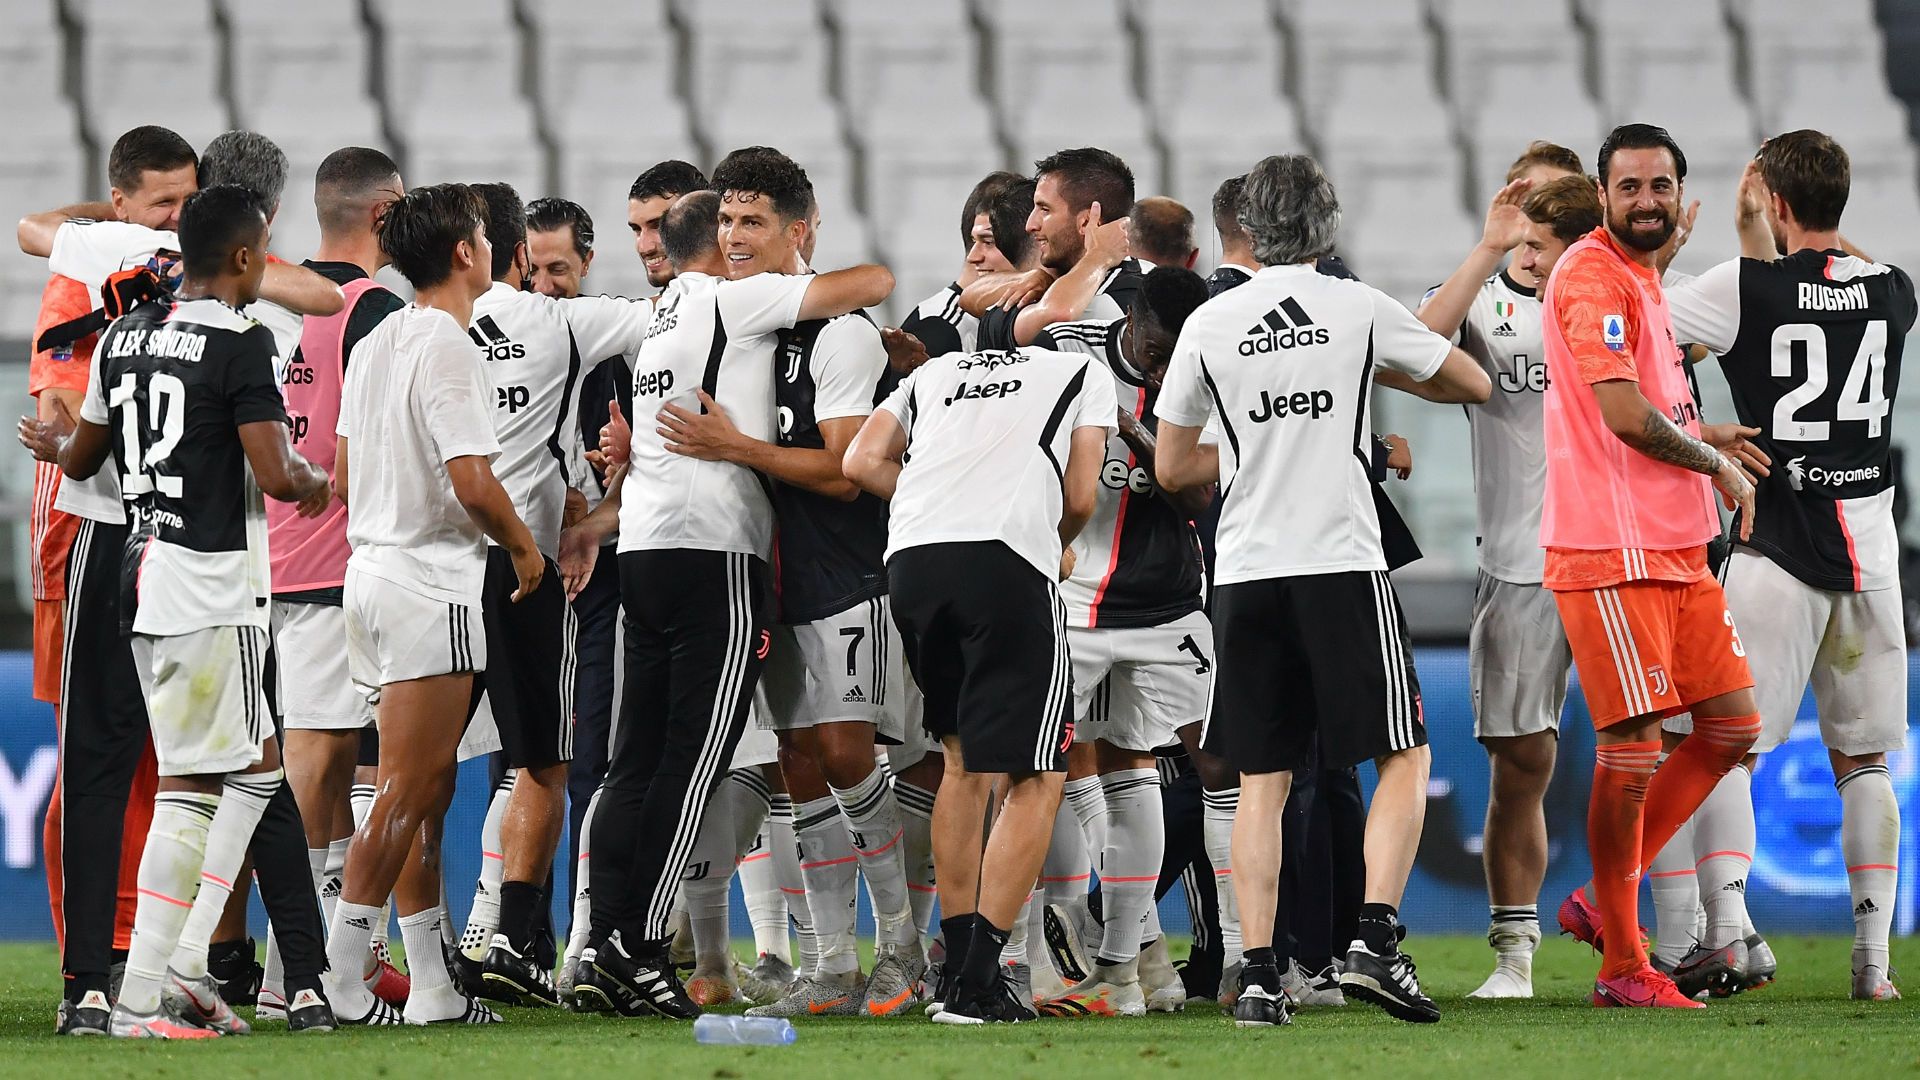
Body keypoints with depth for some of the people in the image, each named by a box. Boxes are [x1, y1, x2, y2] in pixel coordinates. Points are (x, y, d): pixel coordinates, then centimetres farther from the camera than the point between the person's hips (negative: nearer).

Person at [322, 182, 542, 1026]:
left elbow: (344, 478, 18)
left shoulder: (376, 345, 13)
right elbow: (474, 483, -21)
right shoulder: (449, 348, -15)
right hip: (431, 587, -9)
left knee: (426, 792, 12)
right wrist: (524, 546, -5)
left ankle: (432, 988, 13)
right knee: (406, 794, -8)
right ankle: (337, 982, -10)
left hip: (374, 569, 9)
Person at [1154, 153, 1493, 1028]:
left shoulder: (1208, 325, 4)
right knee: (1403, 757, 6)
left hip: (1245, 575, 2)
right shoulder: (1359, 310, 0)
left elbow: (1172, 468, 12)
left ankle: (1258, 975, 0)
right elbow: (1474, 384, 13)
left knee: (1261, 781, 7)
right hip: (1341, 564, -2)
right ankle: (1375, 939, -9)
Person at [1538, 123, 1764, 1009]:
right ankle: (1622, 967, 1)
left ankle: (1602, 901, 19)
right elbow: (1624, 415, -20)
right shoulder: (1593, 278, -13)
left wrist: (1702, 435, 16)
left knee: (1731, 727, 9)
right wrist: (1718, 464, -7)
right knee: (1632, 753, -7)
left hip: (1677, 545, 10)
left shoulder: (1641, 275, 18)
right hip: (1611, 549, -10)